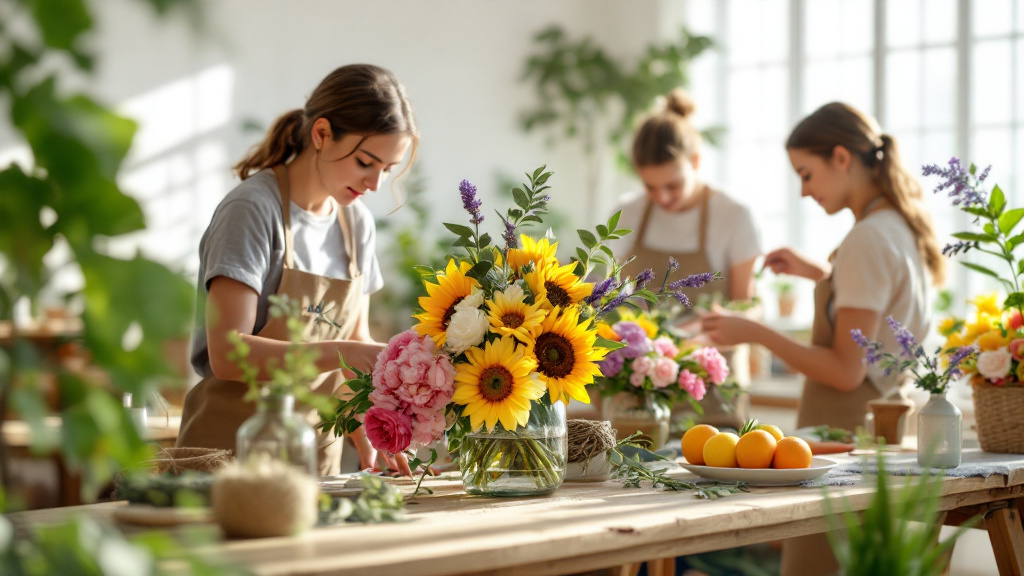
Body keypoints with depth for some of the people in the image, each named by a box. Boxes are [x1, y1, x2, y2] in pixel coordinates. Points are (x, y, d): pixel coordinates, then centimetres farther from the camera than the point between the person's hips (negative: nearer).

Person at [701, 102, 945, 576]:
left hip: (848, 427, -10)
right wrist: (819, 274, 20)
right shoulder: (904, 228, 11)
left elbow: (846, 371, -19)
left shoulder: (868, 239, -17)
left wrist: (756, 333, -13)